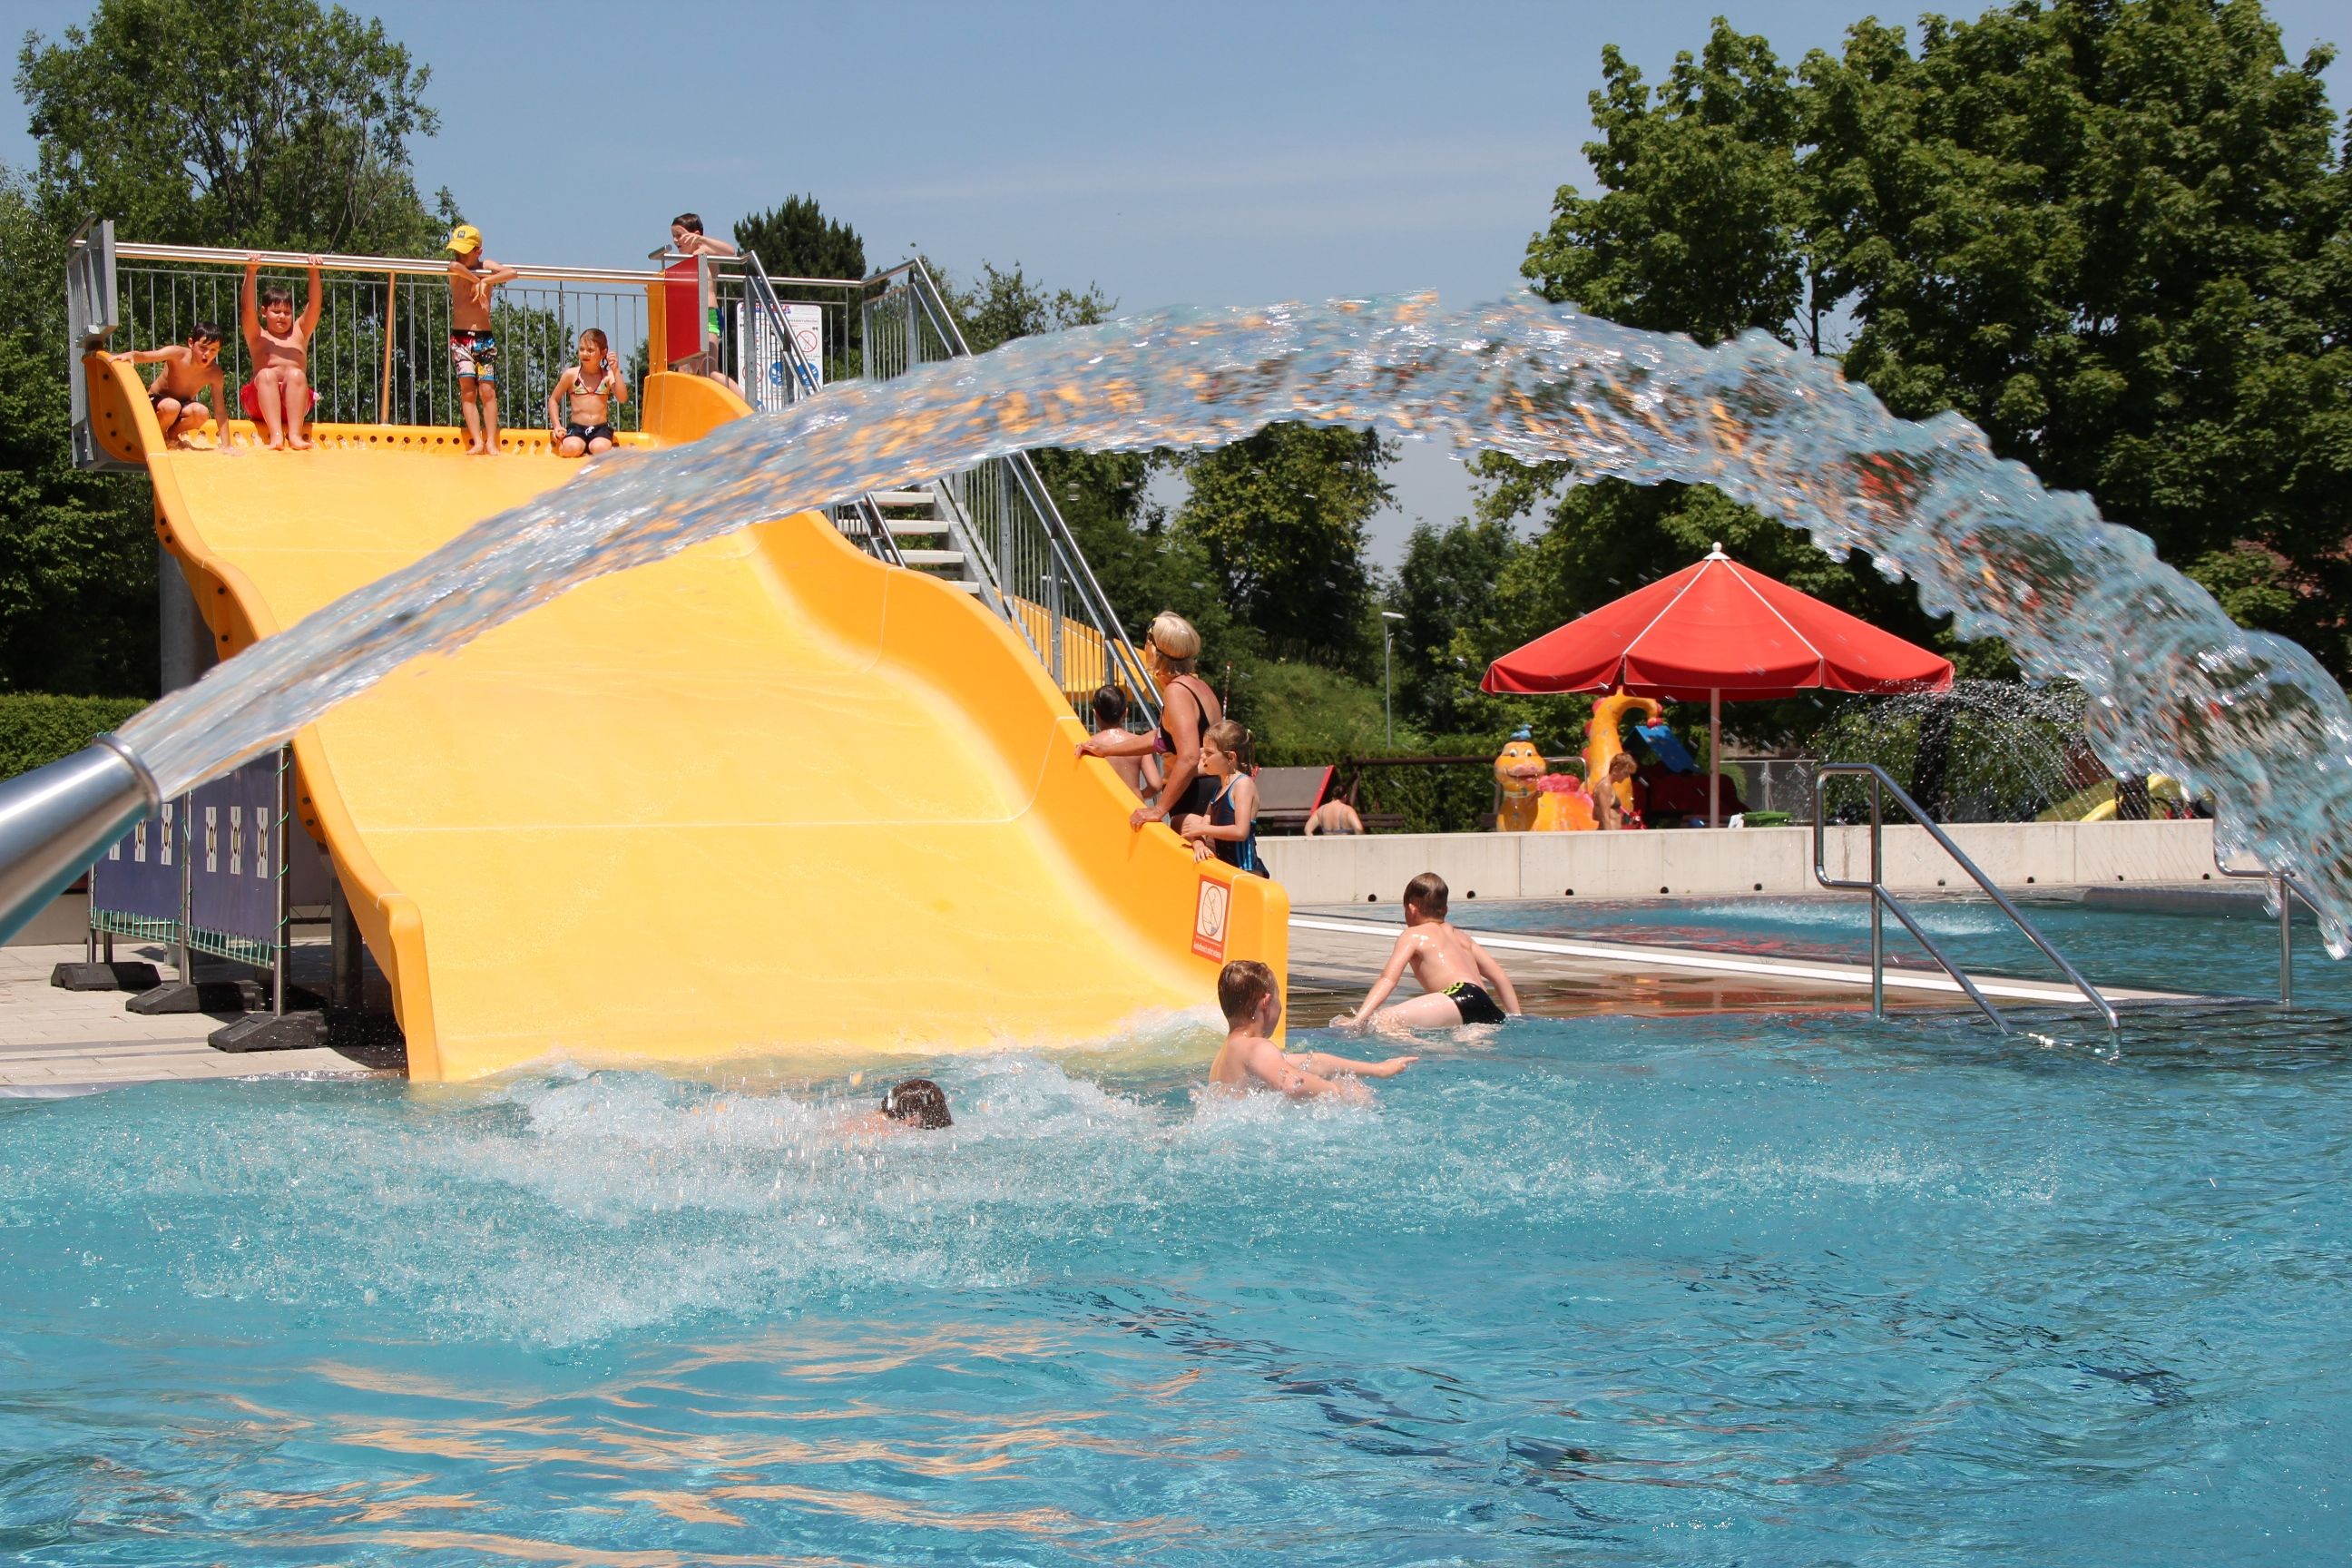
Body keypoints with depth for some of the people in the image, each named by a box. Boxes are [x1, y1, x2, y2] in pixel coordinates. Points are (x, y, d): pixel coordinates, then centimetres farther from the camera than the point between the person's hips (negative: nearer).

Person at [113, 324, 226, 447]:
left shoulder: (214, 374, -17)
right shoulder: (178, 354, -23)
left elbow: (220, 411, -15)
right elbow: (145, 356, -36)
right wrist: (131, 355, -60)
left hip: (182, 404, 3)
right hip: (155, 402, -3)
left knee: (202, 413, -30)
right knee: (171, 407, -38)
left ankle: (172, 434, 1)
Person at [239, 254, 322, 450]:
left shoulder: (299, 333, 21)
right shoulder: (257, 336, 16)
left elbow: (315, 305, 8)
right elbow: (248, 308, -1)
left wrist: (314, 273, -6)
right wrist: (251, 273, -14)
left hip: (294, 403, 1)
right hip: (263, 403, -1)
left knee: (296, 374, -28)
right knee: (266, 374, -30)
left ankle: (295, 434, -41)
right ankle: (276, 435, -45)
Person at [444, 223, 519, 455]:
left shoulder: (486, 267, 5)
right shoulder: (455, 271, 2)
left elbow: (512, 273, -13)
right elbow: (454, 266, -24)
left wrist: (485, 281, -19)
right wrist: (478, 280, -19)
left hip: (485, 338, 1)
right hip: (460, 338, 0)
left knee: (487, 391, -4)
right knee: (467, 389, -9)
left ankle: (491, 443, -3)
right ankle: (477, 442, -11)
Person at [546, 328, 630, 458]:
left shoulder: (608, 376, 4)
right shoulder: (571, 374, 4)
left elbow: (622, 399, -11)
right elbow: (553, 399, 13)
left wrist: (616, 370, -16)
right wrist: (556, 426, 1)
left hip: (601, 428, 0)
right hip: (577, 427, 0)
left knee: (600, 449, -32)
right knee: (571, 449, -32)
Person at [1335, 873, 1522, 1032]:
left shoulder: (1413, 935, 17)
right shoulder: (1461, 936, 36)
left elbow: (1388, 979, 3)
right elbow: (1501, 978, 34)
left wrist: (1358, 1019, -6)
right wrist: (1516, 1019, 41)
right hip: (1490, 1012, 7)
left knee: (1382, 1022, -12)